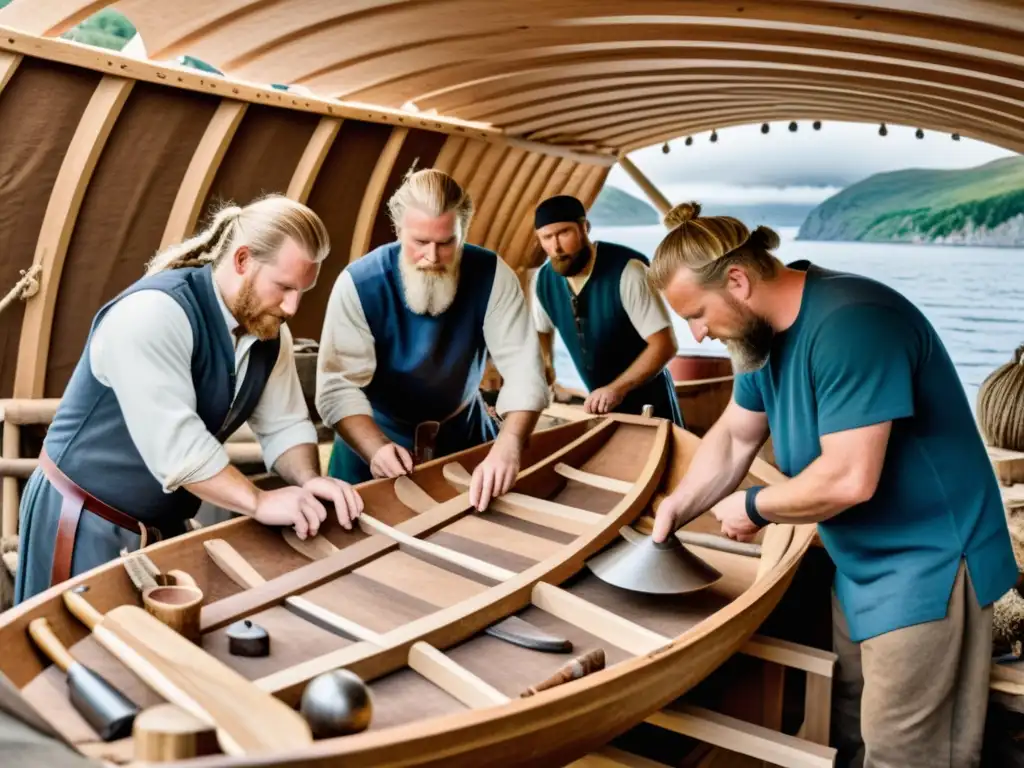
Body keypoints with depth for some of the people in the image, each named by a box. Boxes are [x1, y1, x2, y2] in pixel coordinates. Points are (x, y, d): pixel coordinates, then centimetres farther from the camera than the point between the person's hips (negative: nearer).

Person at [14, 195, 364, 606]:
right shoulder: (154, 312, -27)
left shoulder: (269, 331, -2)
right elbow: (174, 442, -33)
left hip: (163, 524, 7)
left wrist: (310, 483, -20)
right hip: (84, 521, -7)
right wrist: (261, 502, -30)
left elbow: (284, 427, -1)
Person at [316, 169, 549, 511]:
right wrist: (376, 449, -46)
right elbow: (339, 385, -27)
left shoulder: (491, 275, -20)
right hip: (376, 435, -2)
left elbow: (523, 367, -27)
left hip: (463, 431, 2)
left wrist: (508, 446, -45)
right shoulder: (359, 283, -24)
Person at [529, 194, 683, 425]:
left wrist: (617, 388, -34)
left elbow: (664, 345, -26)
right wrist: (545, 370, -2)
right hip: (600, 405, 5)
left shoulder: (627, 270, -25)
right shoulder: (542, 280, -6)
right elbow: (542, 331, 15)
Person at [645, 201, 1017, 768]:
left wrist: (754, 507, -15)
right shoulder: (764, 330, 3)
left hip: (926, 564, -9)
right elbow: (733, 435, 11)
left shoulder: (850, 324, -28)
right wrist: (678, 507, -3)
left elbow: (849, 479, -31)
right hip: (860, 561, 9)